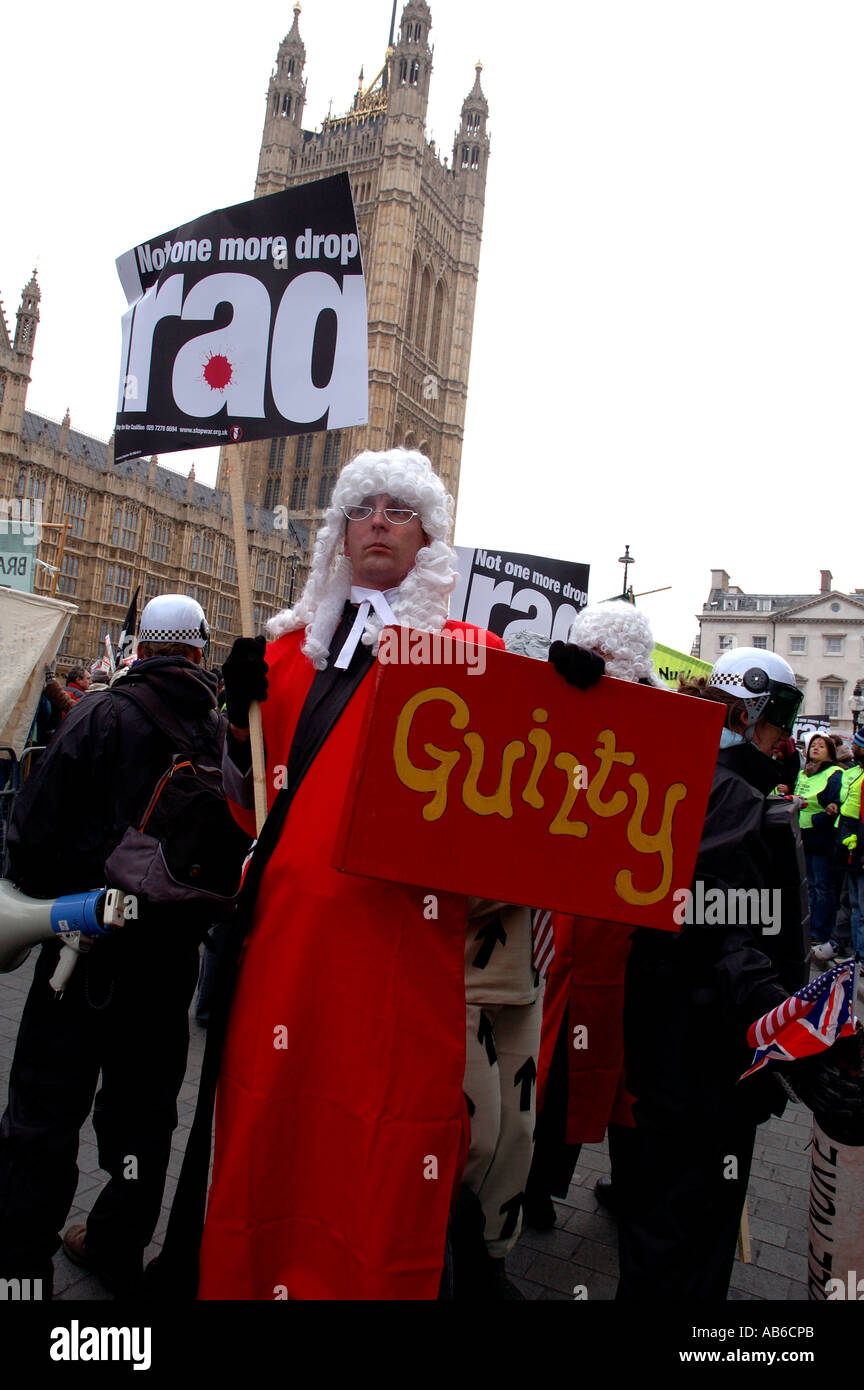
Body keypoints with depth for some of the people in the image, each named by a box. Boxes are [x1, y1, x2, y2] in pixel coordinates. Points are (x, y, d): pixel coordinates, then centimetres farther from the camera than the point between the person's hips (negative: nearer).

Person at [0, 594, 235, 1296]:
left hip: (90, 948, -4)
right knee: (143, 1105, 18)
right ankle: (118, 1246, 33)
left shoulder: (102, 714, -13)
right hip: (173, 954, 5)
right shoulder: (226, 735, -2)